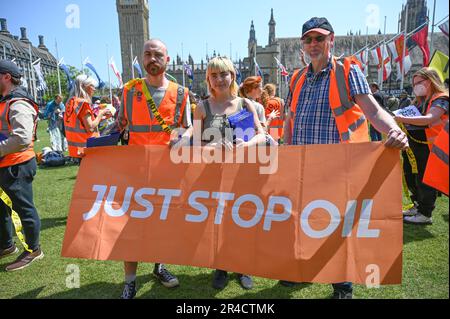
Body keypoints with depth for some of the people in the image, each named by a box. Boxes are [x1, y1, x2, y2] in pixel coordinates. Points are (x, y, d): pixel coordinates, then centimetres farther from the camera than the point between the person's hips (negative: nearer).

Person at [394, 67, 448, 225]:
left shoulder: (441, 99, -10)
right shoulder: (419, 100, 17)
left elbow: (428, 119, -27)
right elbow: (410, 116, 21)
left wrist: (403, 119, -35)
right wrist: (399, 118, 0)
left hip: (428, 148, -9)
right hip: (412, 146, 9)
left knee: (424, 180, -2)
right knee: (410, 178, 16)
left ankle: (425, 214, 10)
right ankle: (418, 206, 32)